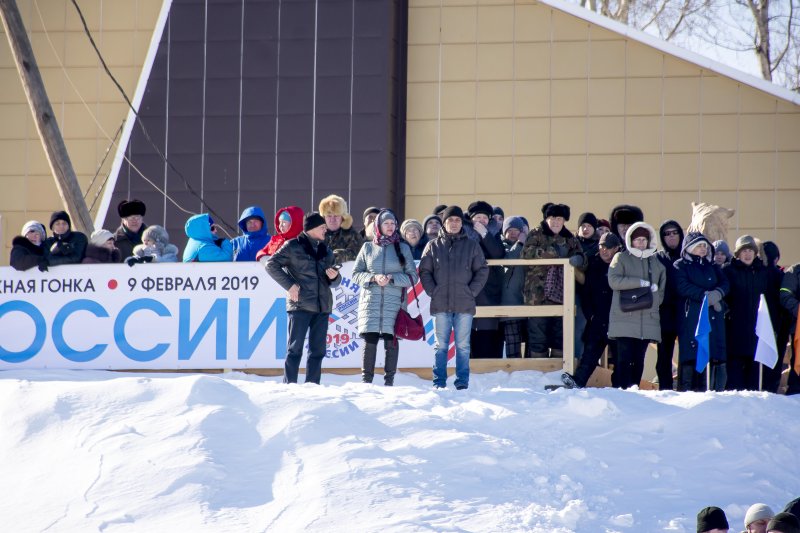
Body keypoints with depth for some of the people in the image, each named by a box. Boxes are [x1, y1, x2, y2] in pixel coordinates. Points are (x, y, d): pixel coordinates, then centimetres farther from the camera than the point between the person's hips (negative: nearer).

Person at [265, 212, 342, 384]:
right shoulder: (293, 246, 1)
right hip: (300, 305, -6)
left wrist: (334, 277, -2)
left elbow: (334, 283, 23)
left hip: (322, 307, 6)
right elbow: (271, 265, -3)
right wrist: (289, 285, -10)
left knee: (318, 350, 6)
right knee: (295, 348, -7)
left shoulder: (326, 251, 19)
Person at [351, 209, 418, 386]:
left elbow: (412, 277, 5)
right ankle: (366, 380, 0)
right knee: (370, 341, -5)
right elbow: (356, 274, 9)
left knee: (391, 341, -2)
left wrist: (392, 278, -10)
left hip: (394, 301, 0)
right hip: (371, 300, 0)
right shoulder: (368, 248, 9)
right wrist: (373, 278, -9)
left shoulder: (403, 248, 8)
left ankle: (389, 381, 4)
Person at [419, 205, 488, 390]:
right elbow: (424, 271, 7)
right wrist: (433, 292, -4)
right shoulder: (433, 246, 7)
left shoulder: (472, 246, 7)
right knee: (441, 346, 3)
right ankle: (439, 383, 6)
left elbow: (482, 270, 7)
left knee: (463, 346, 2)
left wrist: (472, 292, -3)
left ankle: (462, 382, 5)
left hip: (464, 304, 0)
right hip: (440, 305, 0)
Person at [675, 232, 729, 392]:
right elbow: (683, 287, -8)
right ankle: (685, 390, -14)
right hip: (691, 317, -5)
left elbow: (725, 283, 10)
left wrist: (717, 294, -12)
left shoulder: (712, 267, 23)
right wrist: (705, 296, -15)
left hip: (713, 317, 5)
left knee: (715, 356, -4)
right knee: (689, 355, -12)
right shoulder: (680, 266, 7)